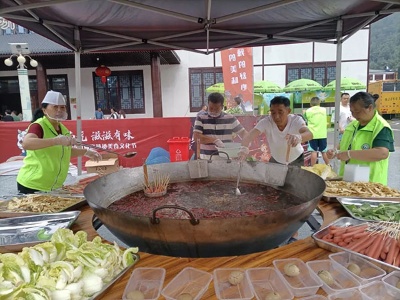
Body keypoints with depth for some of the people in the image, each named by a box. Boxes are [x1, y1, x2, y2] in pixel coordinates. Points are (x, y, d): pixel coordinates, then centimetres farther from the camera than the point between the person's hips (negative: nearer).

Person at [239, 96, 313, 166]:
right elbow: (250, 135, -41)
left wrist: (298, 137, -72)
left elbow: (309, 134, -47)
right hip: (276, 160, 1)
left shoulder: (296, 120, -28)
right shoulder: (266, 122, -27)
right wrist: (244, 148, -64)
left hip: (296, 160, -1)